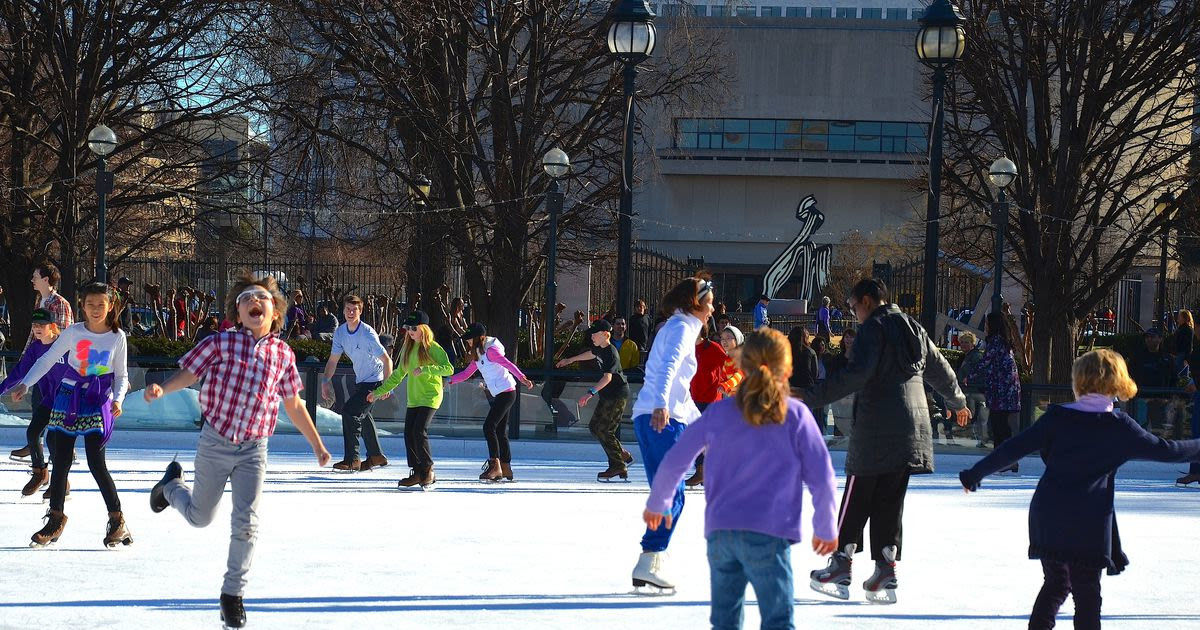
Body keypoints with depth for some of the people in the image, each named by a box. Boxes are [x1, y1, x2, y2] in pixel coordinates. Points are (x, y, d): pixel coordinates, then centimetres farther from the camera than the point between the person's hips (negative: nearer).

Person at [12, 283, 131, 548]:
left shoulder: (117, 337, -1)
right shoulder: (73, 332, -1)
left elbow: (121, 375, 6)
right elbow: (47, 360, 0)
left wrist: (117, 399, -11)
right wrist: (25, 384, -10)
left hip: (99, 402, -2)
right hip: (68, 398, 2)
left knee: (96, 462, -11)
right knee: (60, 461, 3)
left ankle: (117, 520, 0)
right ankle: (55, 519, 16)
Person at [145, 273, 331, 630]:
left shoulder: (283, 354, 2)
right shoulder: (222, 343, -7)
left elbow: (293, 405, 13)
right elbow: (188, 374, -3)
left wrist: (317, 445, 16)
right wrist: (161, 390, -24)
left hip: (253, 449, 2)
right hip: (215, 443, -2)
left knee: (246, 523, -7)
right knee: (200, 517, 13)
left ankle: (233, 594, 8)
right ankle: (171, 485, 47)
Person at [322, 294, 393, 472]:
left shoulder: (368, 333, -23)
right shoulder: (340, 332, -2)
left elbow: (386, 360, -21)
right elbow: (333, 360, 7)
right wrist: (325, 381, -6)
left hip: (375, 381, -9)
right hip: (360, 381, 9)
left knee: (350, 411, -19)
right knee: (362, 415, 20)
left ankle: (352, 459, -15)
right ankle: (376, 456, 38)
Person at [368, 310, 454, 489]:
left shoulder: (433, 348, -8)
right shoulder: (408, 348, 13)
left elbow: (449, 369, -18)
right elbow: (398, 374, 19)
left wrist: (425, 369, -28)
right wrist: (379, 392, 16)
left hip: (430, 397, -7)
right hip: (413, 399, 7)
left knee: (419, 432, -16)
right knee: (409, 434, 0)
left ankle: (428, 470, -2)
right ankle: (417, 473, 9)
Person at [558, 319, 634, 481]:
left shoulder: (611, 353, -22)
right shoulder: (599, 349, 7)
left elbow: (607, 377, -35)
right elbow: (591, 354, 32)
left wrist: (591, 392, -45)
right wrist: (570, 360, 44)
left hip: (617, 395, -10)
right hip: (606, 395, 10)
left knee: (604, 430, -12)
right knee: (594, 427, 12)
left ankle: (618, 466, -6)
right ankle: (623, 455, 18)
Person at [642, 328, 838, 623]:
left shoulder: (718, 413, 8)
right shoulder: (796, 415, 0)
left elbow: (674, 462, 11)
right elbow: (821, 477, -1)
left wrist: (657, 504, 28)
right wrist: (826, 529, 13)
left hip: (720, 532, 4)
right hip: (769, 534, -3)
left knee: (725, 617, 16)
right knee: (778, 619, -4)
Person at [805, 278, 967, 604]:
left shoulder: (874, 327, -6)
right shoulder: (913, 329, 18)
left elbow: (856, 374, -20)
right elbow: (940, 370, 29)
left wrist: (811, 397, -24)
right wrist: (958, 402, 47)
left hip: (877, 429, -7)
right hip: (912, 427, 7)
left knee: (856, 498, 0)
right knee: (890, 501, 8)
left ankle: (841, 566, 2)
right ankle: (886, 569, 3)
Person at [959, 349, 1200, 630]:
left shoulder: (1057, 417, 0)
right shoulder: (1119, 427, -4)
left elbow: (1015, 449, 0)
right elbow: (1164, 450, 3)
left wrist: (975, 473, 9)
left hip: (1047, 519, 3)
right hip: (1090, 524, -3)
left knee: (1055, 583, 17)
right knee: (1087, 593, 5)